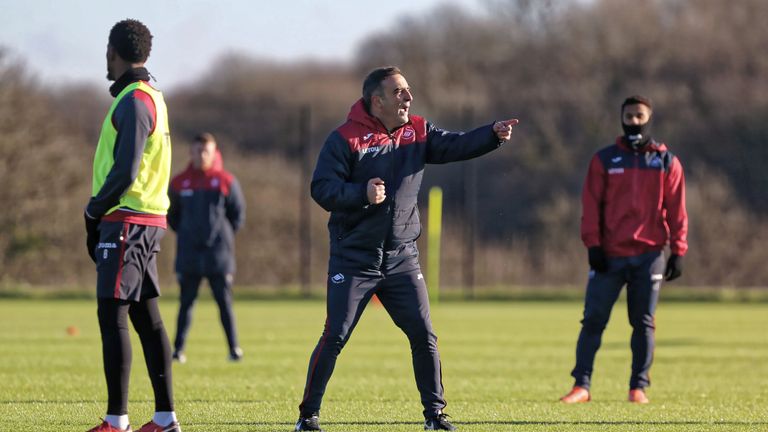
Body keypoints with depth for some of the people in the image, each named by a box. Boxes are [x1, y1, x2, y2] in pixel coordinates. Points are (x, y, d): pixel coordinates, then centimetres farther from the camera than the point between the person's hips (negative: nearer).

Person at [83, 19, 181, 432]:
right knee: (146, 316, 9)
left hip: (127, 222, -10)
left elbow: (126, 170, -20)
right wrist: (99, 218, 17)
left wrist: (94, 212, -8)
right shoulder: (150, 96, 18)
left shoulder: (134, 101, -13)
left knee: (112, 315, -10)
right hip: (146, 222, 10)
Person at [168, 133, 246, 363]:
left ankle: (234, 348, 4)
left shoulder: (226, 182, 0)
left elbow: (238, 214, 7)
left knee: (224, 302, 0)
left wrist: (224, 235, 2)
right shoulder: (179, 183, 5)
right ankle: (178, 349, 5)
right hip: (188, 254, 1)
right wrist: (185, 234, 7)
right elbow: (171, 215, 15)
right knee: (186, 302, 3)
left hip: (218, 254, -1)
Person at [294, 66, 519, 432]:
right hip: (353, 260, -4)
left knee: (424, 336, 2)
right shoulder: (346, 138, -9)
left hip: (402, 260, 4)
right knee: (334, 337, -4)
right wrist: (362, 194, -29)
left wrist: (493, 135, -24)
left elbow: (456, 146, -6)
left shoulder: (418, 133, 6)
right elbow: (322, 189, -14)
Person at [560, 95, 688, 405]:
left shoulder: (666, 162, 7)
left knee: (644, 323, 3)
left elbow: (676, 209, 5)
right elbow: (591, 204, 2)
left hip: (649, 256, 0)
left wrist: (678, 251, -1)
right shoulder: (604, 160, 6)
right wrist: (593, 245, -7)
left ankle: (638, 387, 9)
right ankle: (581, 385, -2)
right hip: (609, 256, 0)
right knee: (593, 319, -5)